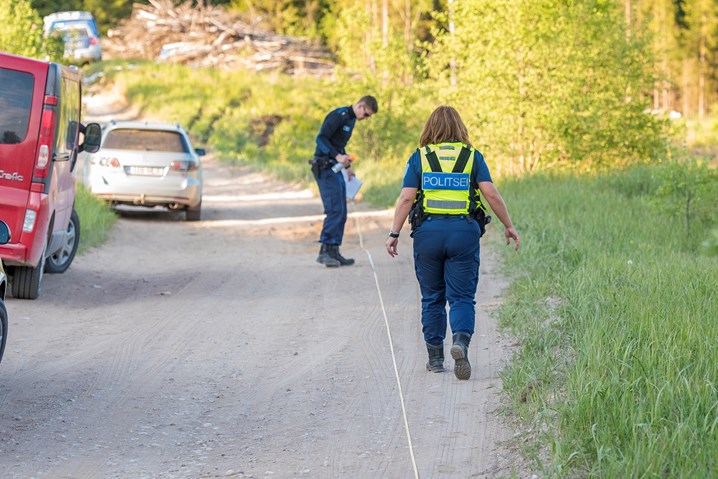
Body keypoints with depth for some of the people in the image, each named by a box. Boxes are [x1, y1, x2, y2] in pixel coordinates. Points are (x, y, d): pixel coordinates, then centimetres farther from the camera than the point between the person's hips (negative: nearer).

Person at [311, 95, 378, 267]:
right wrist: (338, 156, -28)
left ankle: (334, 253, 10)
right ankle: (325, 251, -15)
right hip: (325, 168, -10)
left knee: (341, 213, 8)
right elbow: (321, 138, -20)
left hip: (336, 169, 10)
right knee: (335, 210, -15)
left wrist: (347, 166, 17)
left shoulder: (350, 119, 18)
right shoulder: (339, 116, -12)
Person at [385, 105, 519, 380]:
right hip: (464, 231, 0)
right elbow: (491, 194, -2)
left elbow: (406, 198, -3)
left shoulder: (419, 157, 4)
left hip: (428, 231, 0)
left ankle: (435, 357, 15)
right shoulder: (472, 156, 5)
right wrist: (508, 225, 6)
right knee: (461, 297, 2)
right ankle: (461, 341, -24)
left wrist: (394, 234, 1)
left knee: (432, 298, 12)